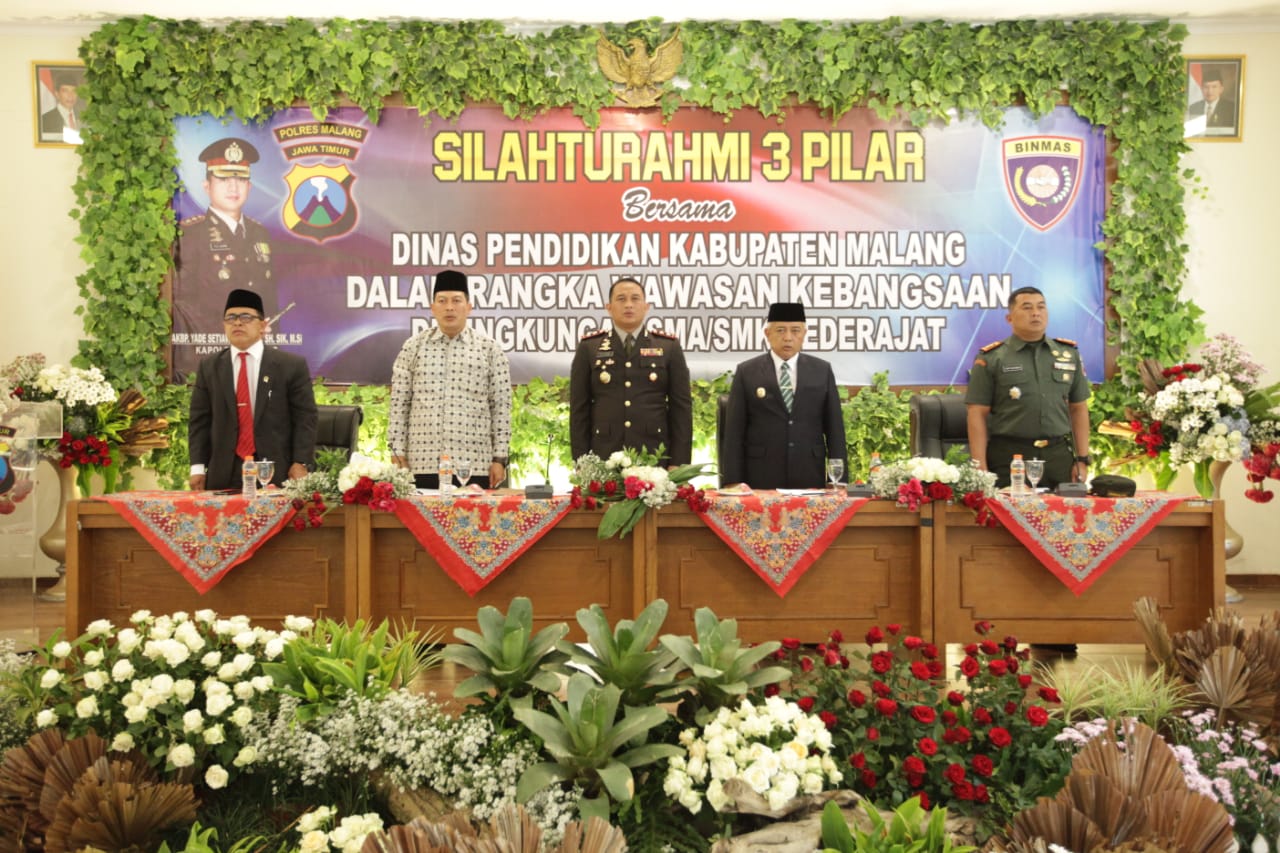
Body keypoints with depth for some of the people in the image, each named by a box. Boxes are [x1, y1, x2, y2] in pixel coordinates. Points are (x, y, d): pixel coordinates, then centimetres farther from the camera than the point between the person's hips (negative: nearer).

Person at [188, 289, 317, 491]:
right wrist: (198, 466, 1)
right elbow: (199, 420, 10)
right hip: (224, 474, 2)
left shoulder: (292, 365, 2)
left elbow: (305, 418, -1)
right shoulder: (208, 367, 12)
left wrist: (301, 463, -10)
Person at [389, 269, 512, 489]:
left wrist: (499, 458, -1)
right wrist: (397, 453, 2)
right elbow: (399, 403, 7)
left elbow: (501, 407, 4)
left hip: (475, 466, 0)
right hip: (422, 464, 1)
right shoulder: (414, 347, 7)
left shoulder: (490, 349, 5)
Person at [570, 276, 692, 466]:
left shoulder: (669, 347, 7)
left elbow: (682, 407, 5)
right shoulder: (588, 347, 7)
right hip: (603, 460, 0)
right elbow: (579, 408, 5)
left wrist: (679, 464, -3)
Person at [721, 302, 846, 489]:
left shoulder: (822, 371, 8)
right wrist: (733, 481, -6)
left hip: (810, 479, 2)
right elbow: (734, 432, 0)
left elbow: (835, 428, 8)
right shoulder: (746, 372, 3)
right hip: (761, 479, -1)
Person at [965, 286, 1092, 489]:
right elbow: (977, 415, -3)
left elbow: (1079, 409, 15)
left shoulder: (1069, 354, 12)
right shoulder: (991, 358, 1)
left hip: (1059, 457, 3)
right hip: (1008, 458, -3)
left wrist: (1082, 460, 8)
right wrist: (981, 469, -9)